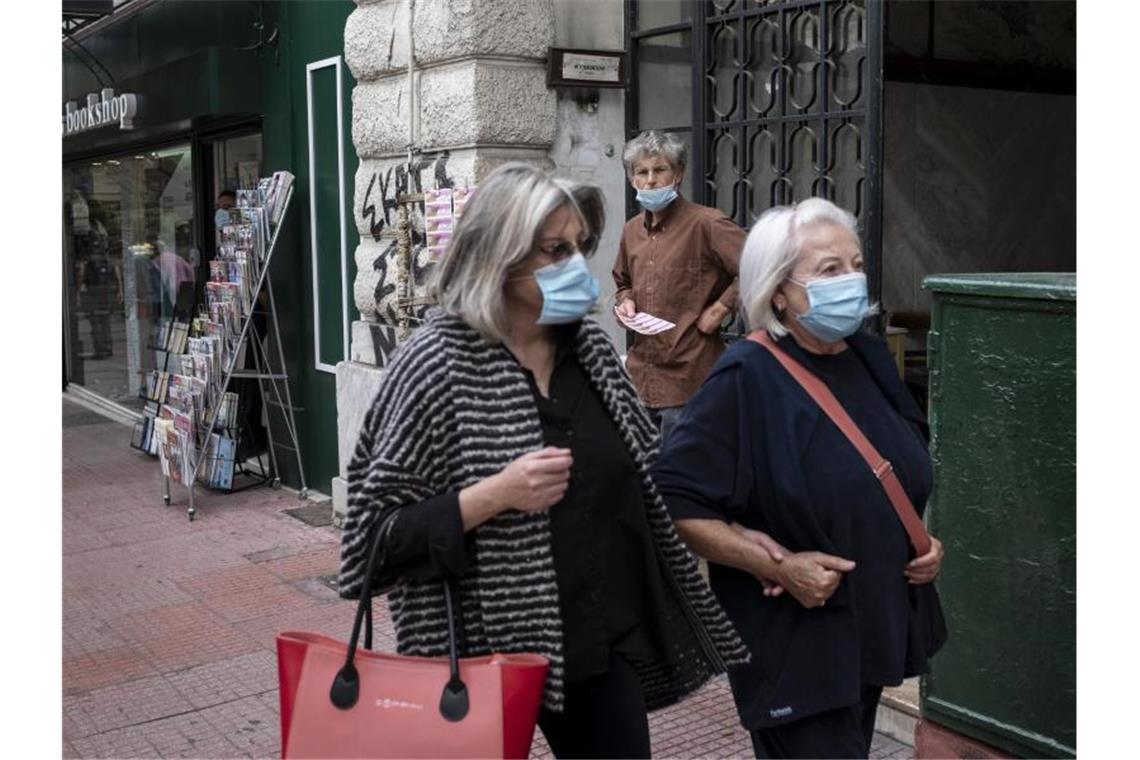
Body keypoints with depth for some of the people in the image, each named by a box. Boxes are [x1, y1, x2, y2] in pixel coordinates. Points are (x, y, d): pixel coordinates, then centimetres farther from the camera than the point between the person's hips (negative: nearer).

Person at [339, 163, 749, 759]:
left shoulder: (589, 346, 2)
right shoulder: (437, 363, -15)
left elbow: (640, 476, 14)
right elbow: (374, 531, -14)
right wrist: (493, 496, -25)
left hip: (602, 641, 5)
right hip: (482, 652, -5)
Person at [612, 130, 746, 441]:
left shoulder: (704, 223, -11)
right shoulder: (632, 231, 12)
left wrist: (719, 310, -15)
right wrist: (625, 301, 8)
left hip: (688, 378, -7)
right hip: (642, 376, 7)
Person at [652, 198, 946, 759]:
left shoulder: (871, 361, 6)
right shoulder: (745, 381, -17)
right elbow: (674, 502, -20)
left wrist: (925, 544, 3)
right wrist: (777, 566, -24)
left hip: (875, 627, 8)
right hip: (794, 645, -7)